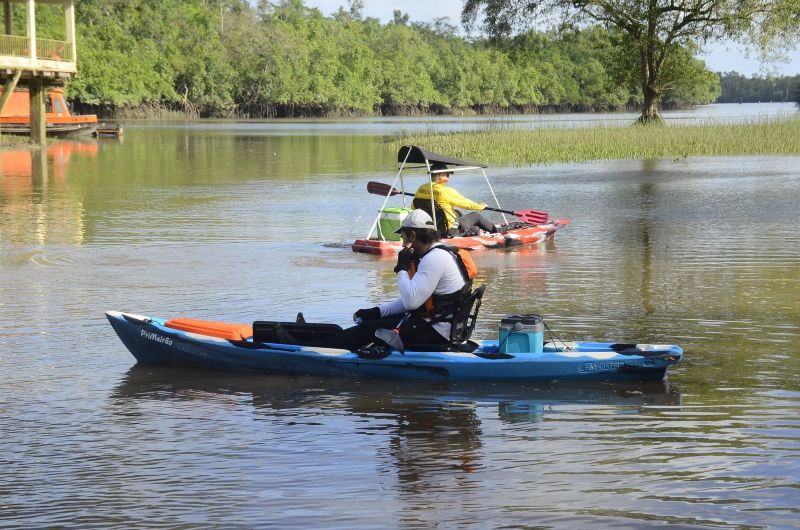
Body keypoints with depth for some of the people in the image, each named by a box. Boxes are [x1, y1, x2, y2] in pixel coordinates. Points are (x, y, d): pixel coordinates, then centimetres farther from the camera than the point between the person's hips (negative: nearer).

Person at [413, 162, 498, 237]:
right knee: (476, 215, 14)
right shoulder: (447, 191, -23)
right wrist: (480, 206, 9)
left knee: (457, 213, 31)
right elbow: (466, 203, -10)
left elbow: (414, 207, 7)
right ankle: (496, 231, 34)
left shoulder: (420, 189, -6)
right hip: (450, 231, -7)